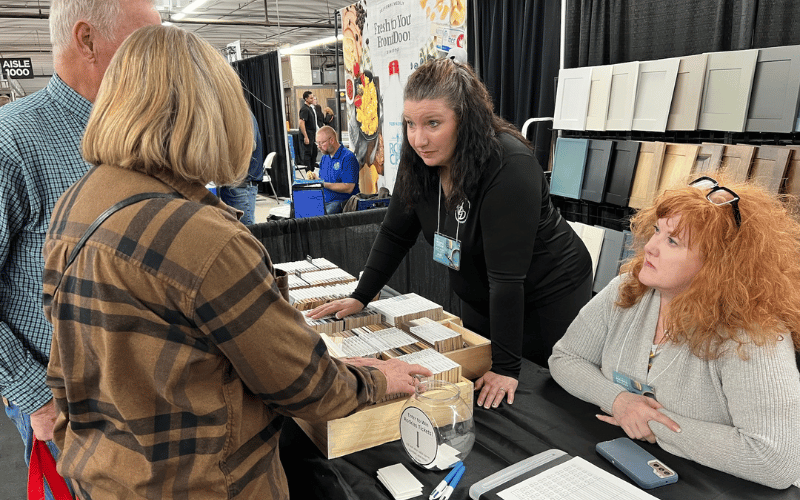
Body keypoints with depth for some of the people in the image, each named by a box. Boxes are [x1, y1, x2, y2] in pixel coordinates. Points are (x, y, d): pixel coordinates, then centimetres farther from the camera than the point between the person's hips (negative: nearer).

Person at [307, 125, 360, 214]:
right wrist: (315, 177, 1)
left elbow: (348, 188, -18)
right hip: (323, 201, 8)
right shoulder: (325, 157, 16)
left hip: (342, 202, -8)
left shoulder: (348, 158, -11)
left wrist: (324, 184, -18)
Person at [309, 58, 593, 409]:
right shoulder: (419, 160, -12)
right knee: (468, 388, 20)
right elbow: (395, 234, -1)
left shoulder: (510, 165, -33)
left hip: (549, 295, -6)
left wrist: (506, 366, -30)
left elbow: (507, 275, -34)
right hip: (480, 298, 7)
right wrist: (360, 297, -3)